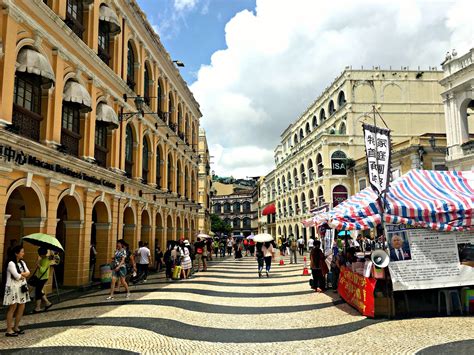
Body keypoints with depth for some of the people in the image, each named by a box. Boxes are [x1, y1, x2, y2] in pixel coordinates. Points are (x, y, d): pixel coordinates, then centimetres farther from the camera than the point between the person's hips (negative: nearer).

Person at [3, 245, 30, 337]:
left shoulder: (22, 262, 11)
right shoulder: (11, 263, -13)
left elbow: (28, 273, 3)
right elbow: (17, 276, -18)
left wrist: (21, 274, -15)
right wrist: (24, 275, 0)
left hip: (22, 287, 8)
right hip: (13, 287, -8)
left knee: (22, 307, 7)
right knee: (12, 308, -4)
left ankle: (16, 327, 19)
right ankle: (9, 330, 3)